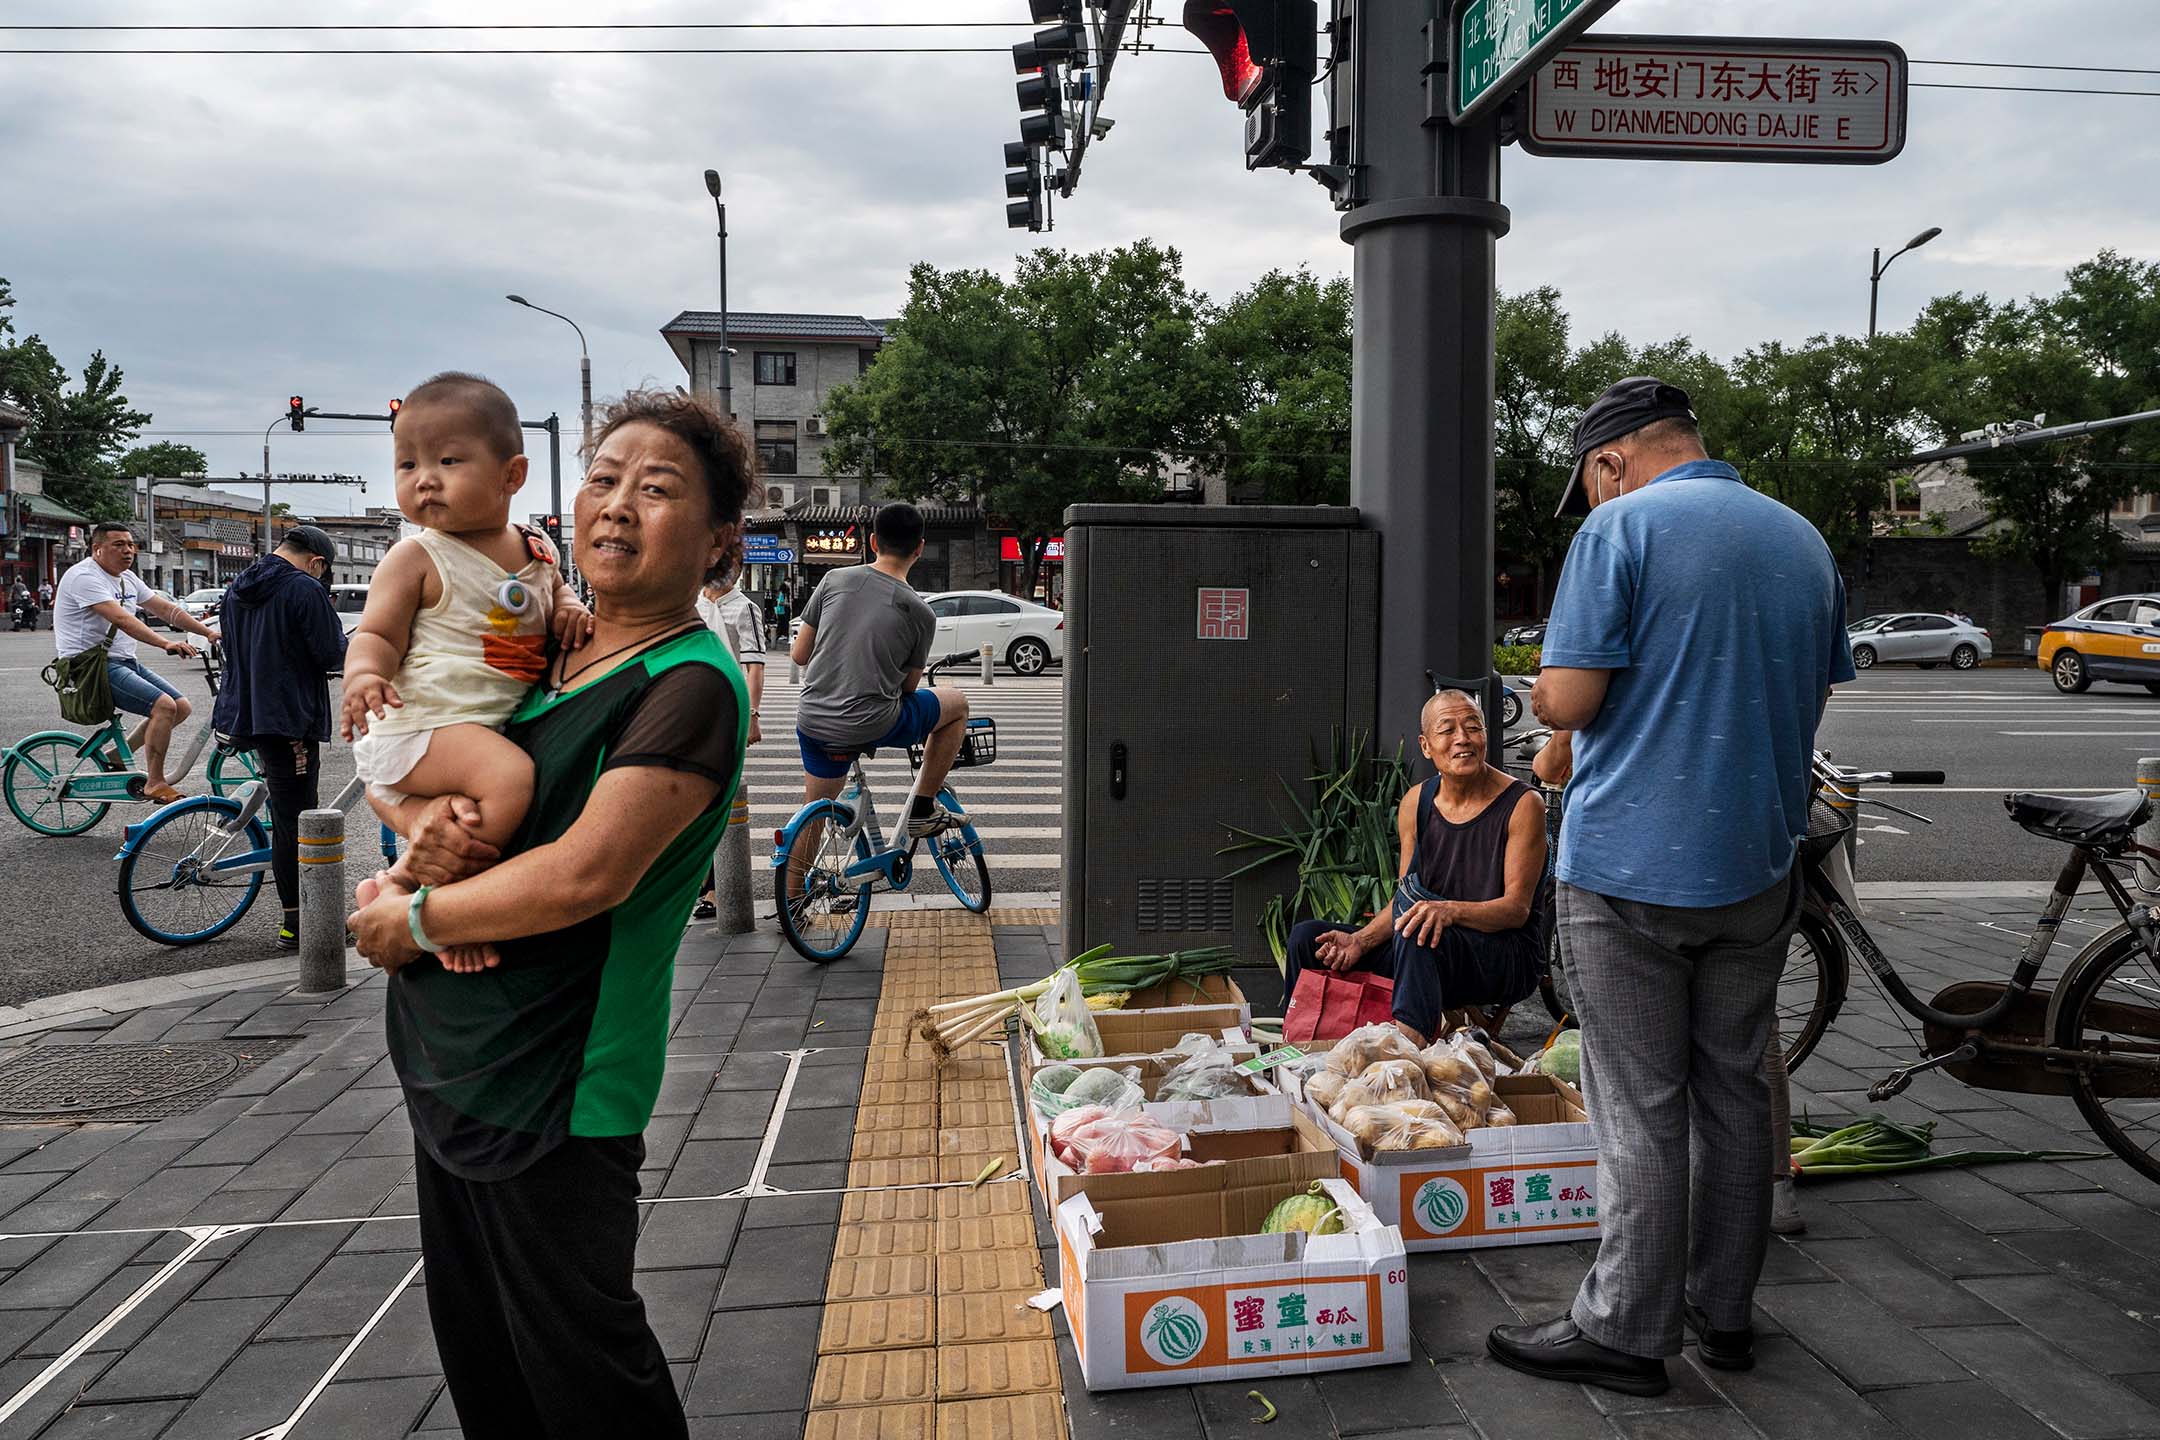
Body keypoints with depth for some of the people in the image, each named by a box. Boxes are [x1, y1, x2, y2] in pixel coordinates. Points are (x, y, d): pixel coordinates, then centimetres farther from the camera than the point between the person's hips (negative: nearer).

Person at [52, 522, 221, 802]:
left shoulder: (127, 578, 15)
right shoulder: (85, 576, -14)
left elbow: (166, 608, 12)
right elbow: (122, 619, -28)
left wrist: (209, 633, 0)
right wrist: (166, 644, -39)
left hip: (125, 662, 9)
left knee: (182, 707, 1)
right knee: (163, 705, -24)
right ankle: (155, 784, -16)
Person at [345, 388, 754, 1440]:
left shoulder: (692, 685, -19)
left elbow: (585, 875, -26)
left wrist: (409, 920, -12)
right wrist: (420, 815, -10)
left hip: (551, 1088, -8)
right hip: (445, 1060, 8)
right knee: (475, 1354, 24)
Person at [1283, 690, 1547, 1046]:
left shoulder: (1523, 804, -10)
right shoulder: (1415, 804, 6)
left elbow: (1518, 907, -14)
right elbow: (1404, 905, 6)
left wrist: (1451, 910, -33)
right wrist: (1360, 940, -13)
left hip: (1510, 958, -6)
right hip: (1430, 958, 6)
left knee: (1418, 929, -38)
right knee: (1307, 938, -5)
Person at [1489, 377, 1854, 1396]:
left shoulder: (1623, 527, -11)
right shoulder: (1804, 540, 10)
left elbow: (1568, 699, -18)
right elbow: (1811, 700, 17)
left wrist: (1542, 697, 4)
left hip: (1630, 865, -6)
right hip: (1758, 865, 7)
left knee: (1641, 1109, 2)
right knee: (1733, 1093, 16)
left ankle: (1625, 1331, 13)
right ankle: (1724, 1312, 28)